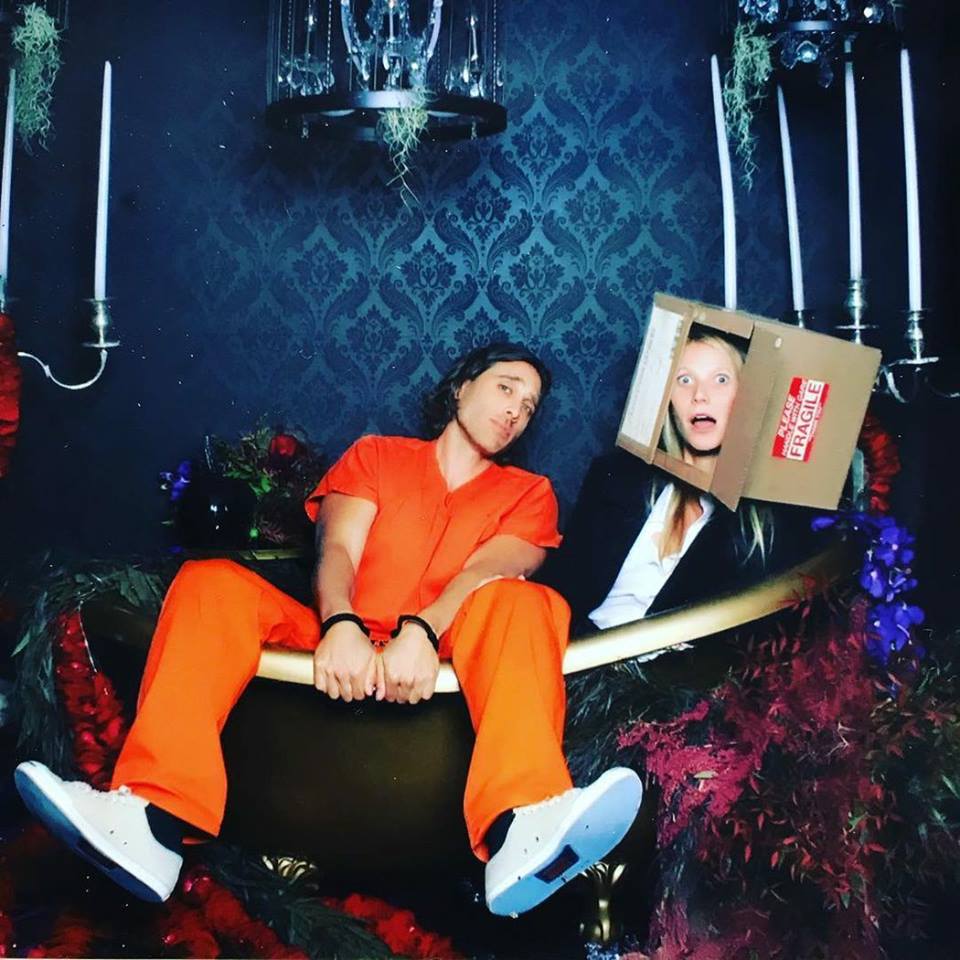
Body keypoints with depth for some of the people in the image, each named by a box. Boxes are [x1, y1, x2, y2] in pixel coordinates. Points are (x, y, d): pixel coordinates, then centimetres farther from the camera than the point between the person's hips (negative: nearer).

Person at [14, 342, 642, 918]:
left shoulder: (528, 493, 18)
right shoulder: (375, 456, 21)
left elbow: (489, 571, -4)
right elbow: (337, 552, 3)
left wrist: (421, 631, -26)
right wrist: (340, 626, -21)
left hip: (445, 665, -1)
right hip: (342, 648, 2)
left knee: (524, 602, -29)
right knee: (211, 583, -18)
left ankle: (523, 832, -55)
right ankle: (153, 820, -40)